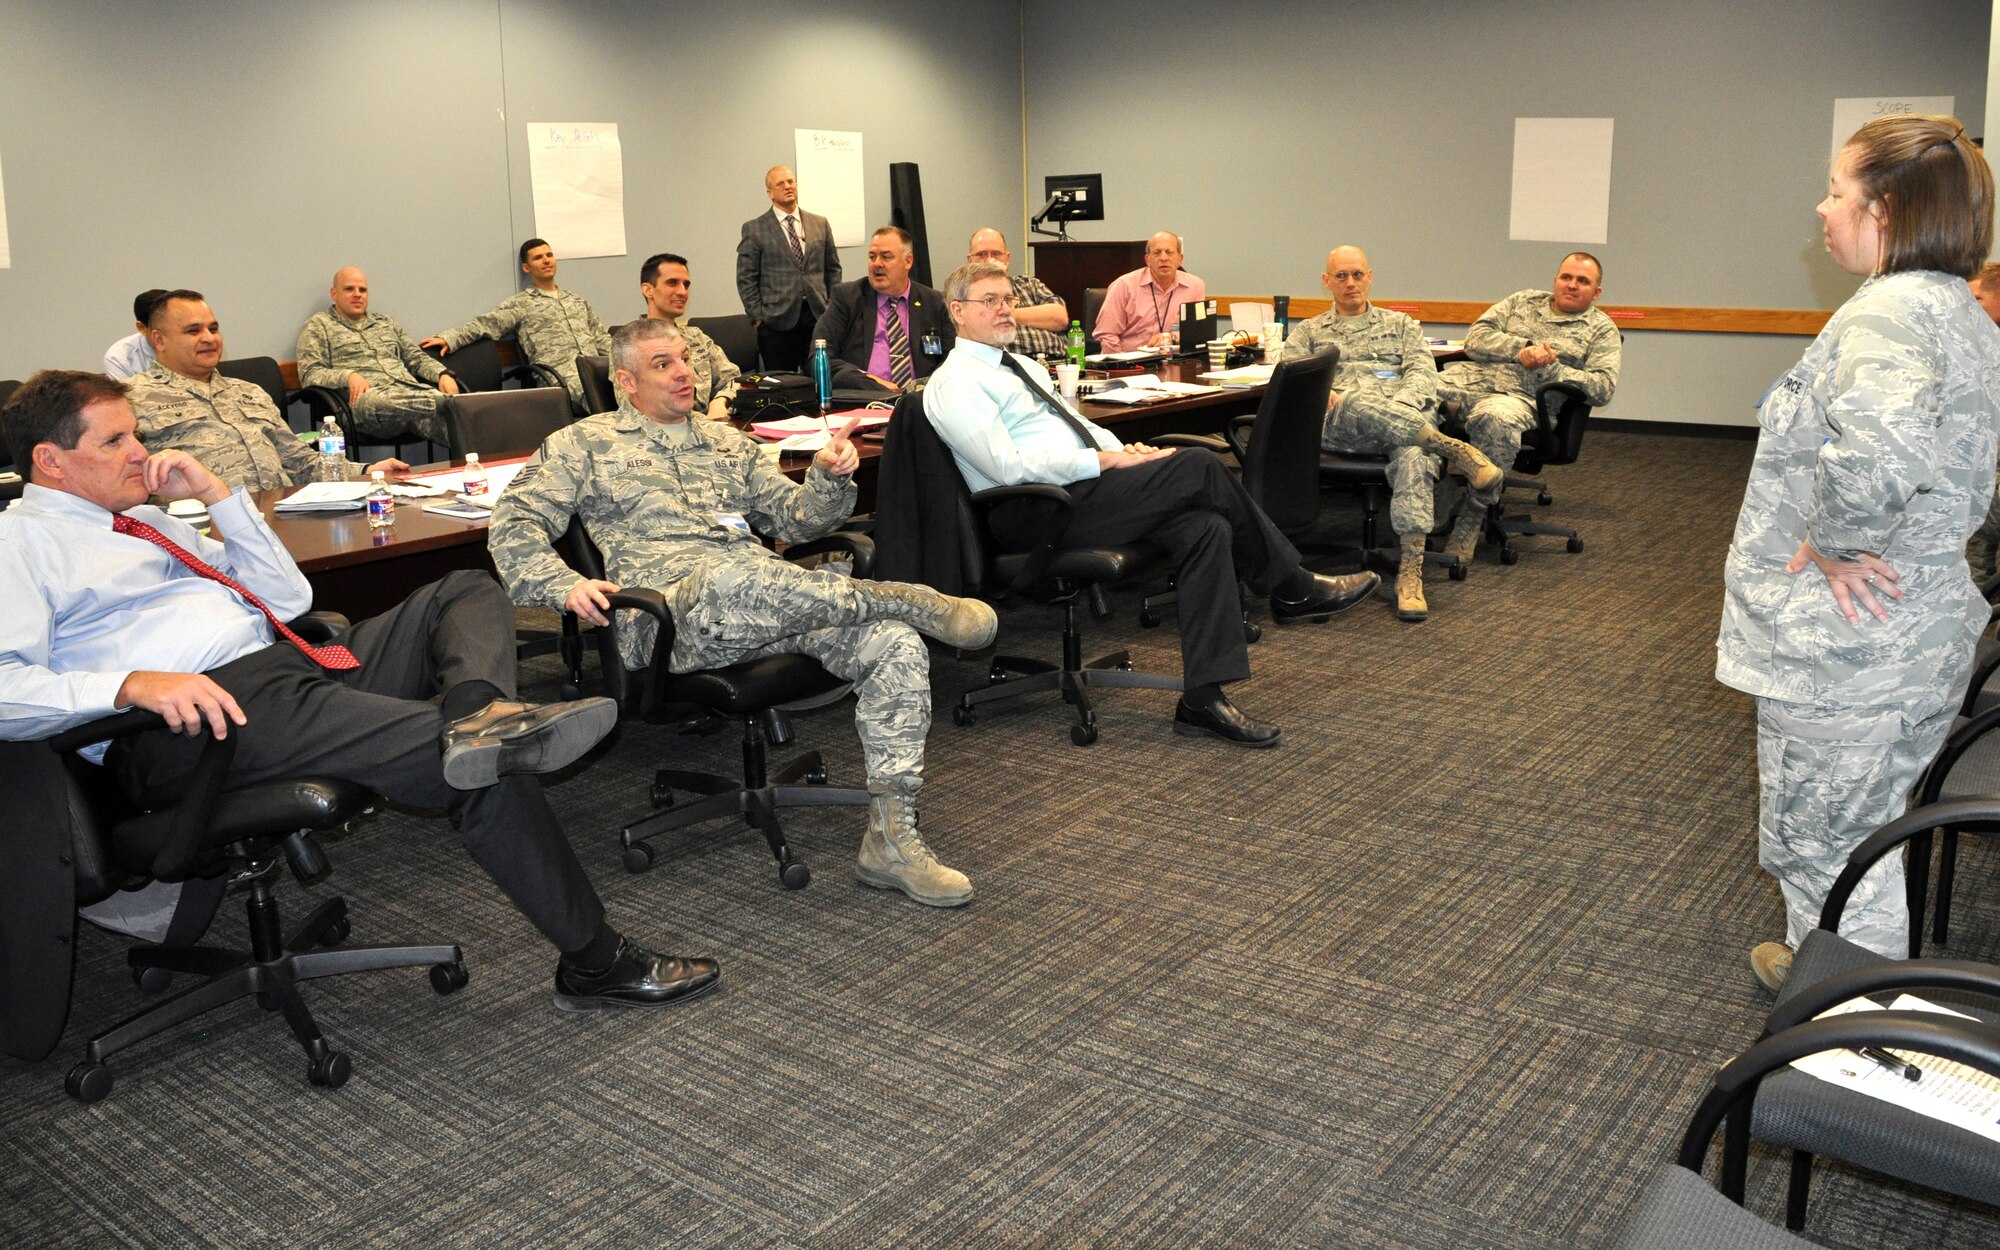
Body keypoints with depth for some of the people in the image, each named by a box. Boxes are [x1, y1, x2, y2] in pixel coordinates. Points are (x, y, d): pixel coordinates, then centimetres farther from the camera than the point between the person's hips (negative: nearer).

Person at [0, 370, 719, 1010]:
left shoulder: (145, 523, 28)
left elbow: (288, 598, 24)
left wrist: (215, 493, 15)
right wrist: (133, 684, -28)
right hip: (200, 710, -9)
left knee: (467, 593, 2)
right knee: (485, 773, -24)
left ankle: (476, 715, -32)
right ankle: (597, 963, -21)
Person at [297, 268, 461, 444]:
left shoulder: (385, 322, 32)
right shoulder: (318, 325, 17)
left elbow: (417, 357, 30)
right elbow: (309, 374, 6)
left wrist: (443, 374, 7)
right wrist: (348, 376, -14)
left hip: (410, 389, 5)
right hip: (364, 396, -5)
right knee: (433, 404, -40)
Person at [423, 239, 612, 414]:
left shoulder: (577, 300, 29)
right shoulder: (520, 303, 13)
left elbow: (602, 340, 28)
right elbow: (487, 323, 1)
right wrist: (449, 338, -14)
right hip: (564, 376, -5)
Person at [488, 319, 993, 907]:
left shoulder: (726, 441, 31)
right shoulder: (584, 444, 18)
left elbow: (795, 518, 25)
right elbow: (515, 526, 8)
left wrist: (828, 478, 2)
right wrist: (567, 585, -12)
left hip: (770, 603, 5)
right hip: (671, 609, -5)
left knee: (897, 644, -22)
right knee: (733, 577, -44)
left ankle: (890, 839, -21)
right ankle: (908, 600, -25)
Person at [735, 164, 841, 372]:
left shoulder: (820, 224, 13)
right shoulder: (754, 229, 3)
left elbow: (833, 269, 17)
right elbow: (746, 279, 1)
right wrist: (758, 317, -5)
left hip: (818, 316, 3)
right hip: (777, 321, -3)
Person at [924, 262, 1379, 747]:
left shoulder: (1023, 365, 25)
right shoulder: (956, 384, -4)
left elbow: (1082, 426, 26)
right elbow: (1010, 466, -16)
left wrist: (1124, 452, 3)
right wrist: (1106, 461, -17)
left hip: (1085, 488, 9)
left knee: (1207, 528, -18)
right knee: (1199, 466, -19)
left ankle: (1203, 698, -17)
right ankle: (1294, 590, -2)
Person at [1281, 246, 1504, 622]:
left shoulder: (1401, 324, 29)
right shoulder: (1307, 332, 27)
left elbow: (1423, 370, 12)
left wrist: (1401, 404, -11)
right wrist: (1323, 394, -15)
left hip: (1406, 414, 1)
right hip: (1338, 423, 0)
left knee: (1414, 453, -38)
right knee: (1359, 404, -41)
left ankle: (1411, 567, -48)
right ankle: (1451, 448, -42)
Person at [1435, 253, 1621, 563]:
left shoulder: (1602, 330, 16)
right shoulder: (1523, 301, 26)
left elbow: (1603, 387, 2)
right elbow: (1475, 338, 14)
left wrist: (1550, 367, -6)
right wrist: (1520, 349, -2)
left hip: (1525, 397, -3)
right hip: (1474, 376, 3)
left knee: (1494, 418, -42)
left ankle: (1471, 520, -30)